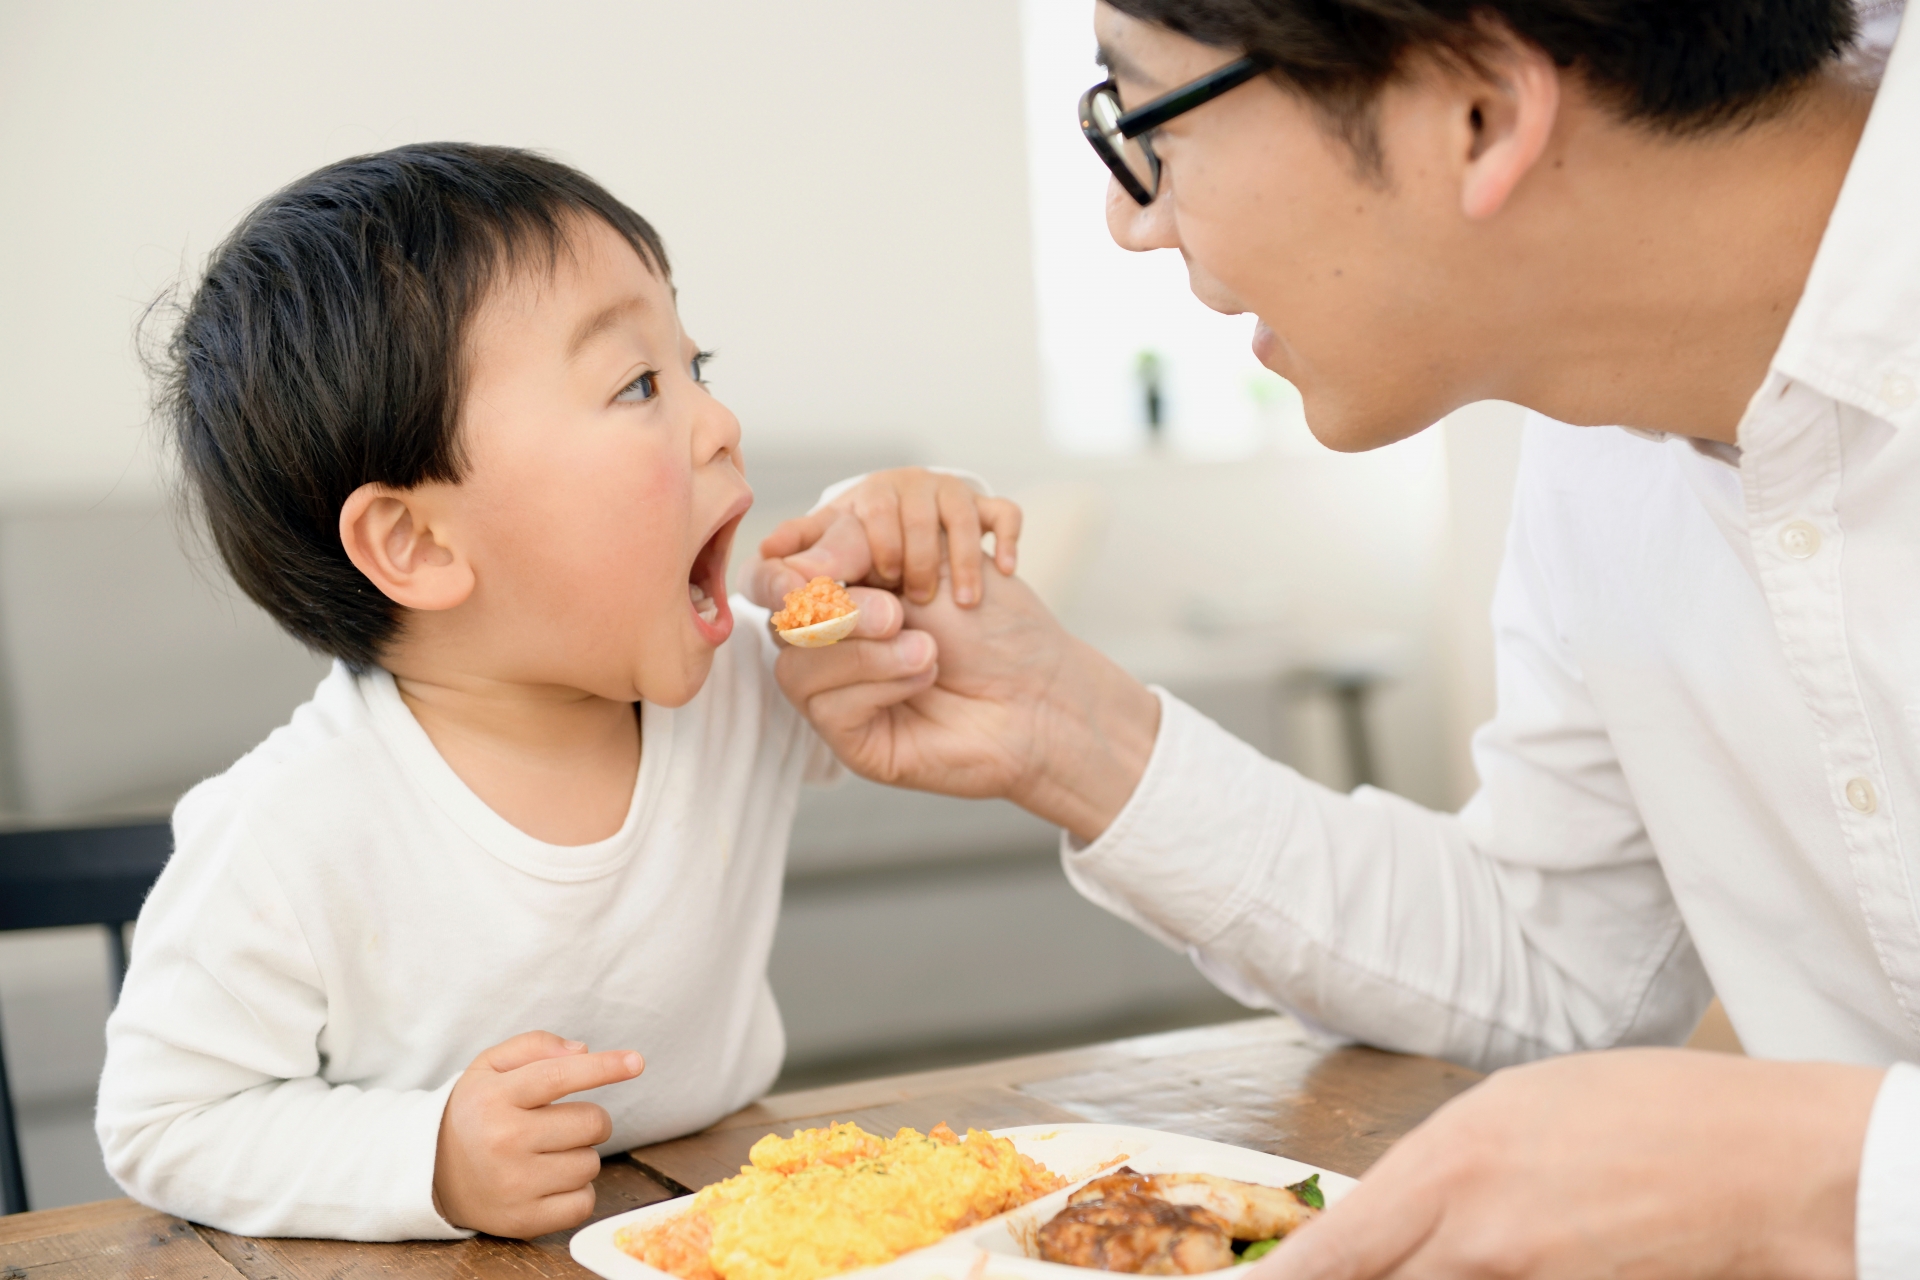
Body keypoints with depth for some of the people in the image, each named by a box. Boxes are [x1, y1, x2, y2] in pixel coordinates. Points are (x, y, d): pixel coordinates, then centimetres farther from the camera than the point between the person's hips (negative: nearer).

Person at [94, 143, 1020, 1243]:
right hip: (417, 1263, -1)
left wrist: (884, 542, -9)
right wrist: (429, 1163, -26)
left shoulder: (743, 686, -7)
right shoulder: (294, 840, -21)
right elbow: (163, 1126, -12)